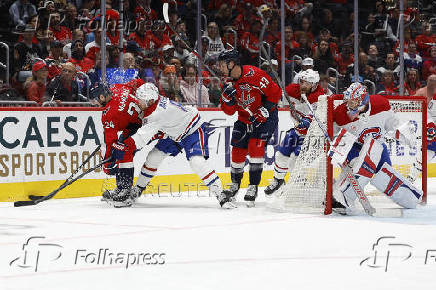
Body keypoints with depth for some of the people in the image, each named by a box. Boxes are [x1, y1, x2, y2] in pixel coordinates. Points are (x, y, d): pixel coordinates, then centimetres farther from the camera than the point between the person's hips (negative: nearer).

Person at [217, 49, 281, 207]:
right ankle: (235, 183, 28)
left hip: (265, 117, -7)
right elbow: (229, 111, -2)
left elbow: (275, 92, -18)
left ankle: (253, 187, -13)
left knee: (255, 146, -20)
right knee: (238, 151, 5)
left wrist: (264, 110, -21)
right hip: (244, 119, 7)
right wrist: (228, 97, -20)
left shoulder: (254, 74, -24)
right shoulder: (229, 83, -2)